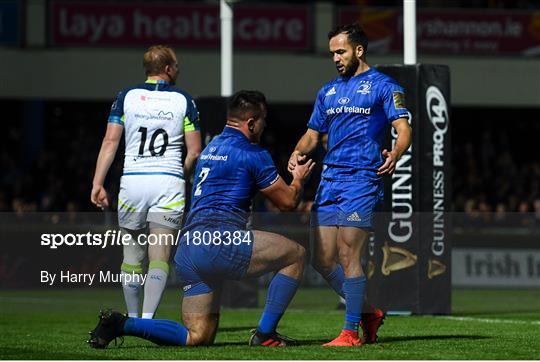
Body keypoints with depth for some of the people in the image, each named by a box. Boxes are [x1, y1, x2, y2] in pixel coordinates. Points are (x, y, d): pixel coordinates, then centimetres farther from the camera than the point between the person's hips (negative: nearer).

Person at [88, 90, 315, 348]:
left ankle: (122, 324, -6)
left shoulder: (211, 148, 25)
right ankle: (265, 334, 2)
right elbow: (288, 202, 6)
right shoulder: (253, 154, -1)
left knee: (197, 337, 9)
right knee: (295, 255, 8)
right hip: (219, 241, -8)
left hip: (187, 249, 8)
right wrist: (299, 180, 28)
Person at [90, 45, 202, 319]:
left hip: (132, 181, 1)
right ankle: (148, 319, -16)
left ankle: (132, 319, 18)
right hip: (168, 182, -1)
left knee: (132, 254, 13)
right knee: (159, 257, -3)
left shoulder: (126, 97, 7)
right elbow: (194, 151, 4)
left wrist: (97, 184, -2)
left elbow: (110, 141, -1)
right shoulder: (183, 100, 5)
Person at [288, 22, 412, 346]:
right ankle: (368, 313, 19)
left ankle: (351, 331, -6)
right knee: (323, 260, 3)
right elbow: (313, 134, 25)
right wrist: (299, 153, 2)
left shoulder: (382, 86, 0)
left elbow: (404, 129, -9)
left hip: (363, 178, -7)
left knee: (348, 257, -12)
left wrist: (395, 154, -30)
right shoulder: (328, 91, 20)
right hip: (330, 179, 7)